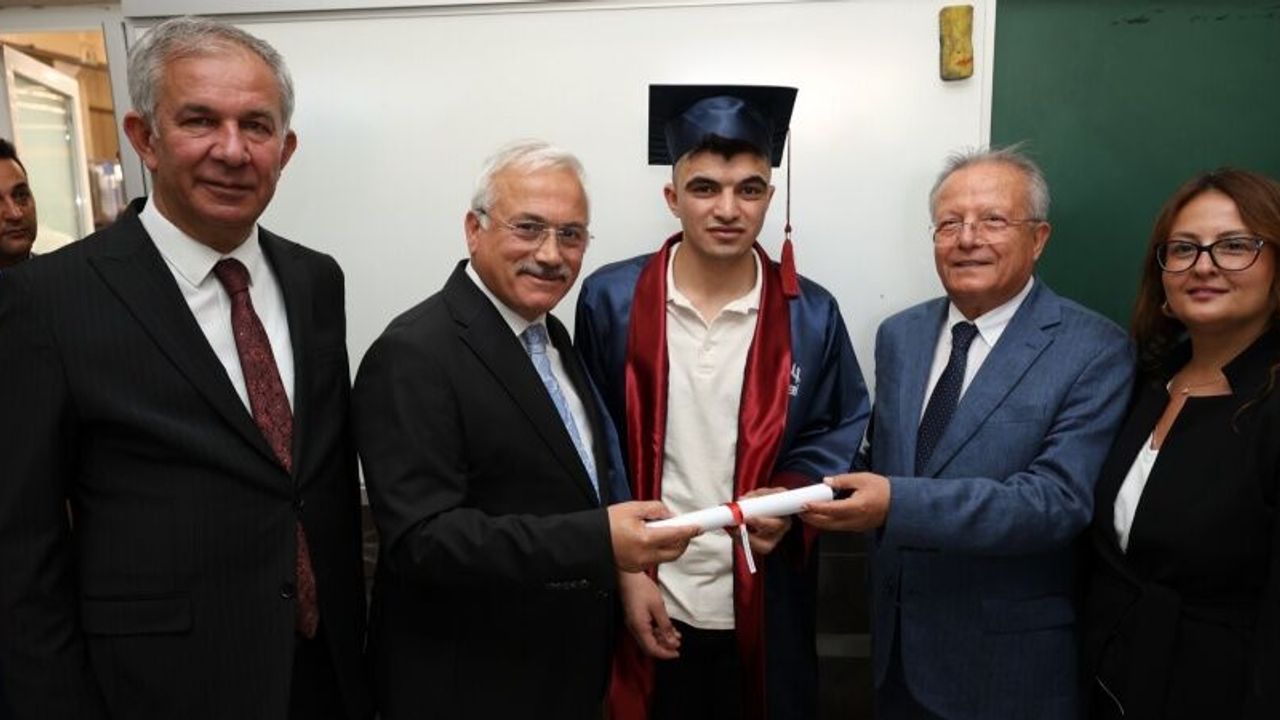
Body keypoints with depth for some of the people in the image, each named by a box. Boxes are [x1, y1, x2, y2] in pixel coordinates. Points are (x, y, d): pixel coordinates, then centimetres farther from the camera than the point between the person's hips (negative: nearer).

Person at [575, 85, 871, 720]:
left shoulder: (811, 315, -5)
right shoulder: (609, 300, -6)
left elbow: (843, 432, 4)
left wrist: (792, 498, -14)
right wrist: (624, 568, -5)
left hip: (766, 613, 1)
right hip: (647, 604, 0)